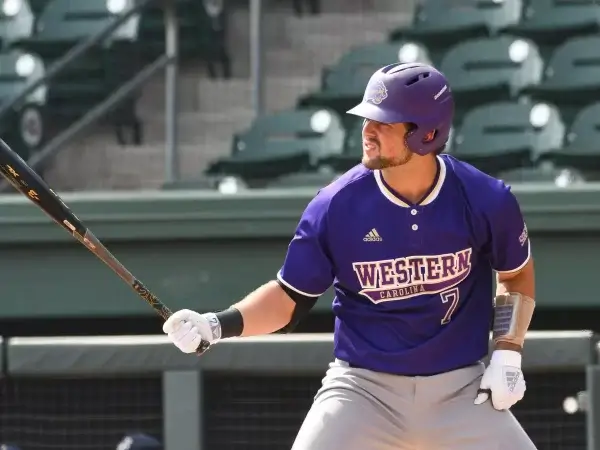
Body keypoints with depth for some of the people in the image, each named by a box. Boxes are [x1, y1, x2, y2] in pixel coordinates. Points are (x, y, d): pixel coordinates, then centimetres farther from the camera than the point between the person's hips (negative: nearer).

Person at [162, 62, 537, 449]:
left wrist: (507, 353, -2)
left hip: (460, 392, 1)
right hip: (363, 389, -1)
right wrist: (219, 325, -16)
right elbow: (290, 298, -1)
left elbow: (517, 274, 10)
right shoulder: (336, 206, -12)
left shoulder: (484, 200, -10)